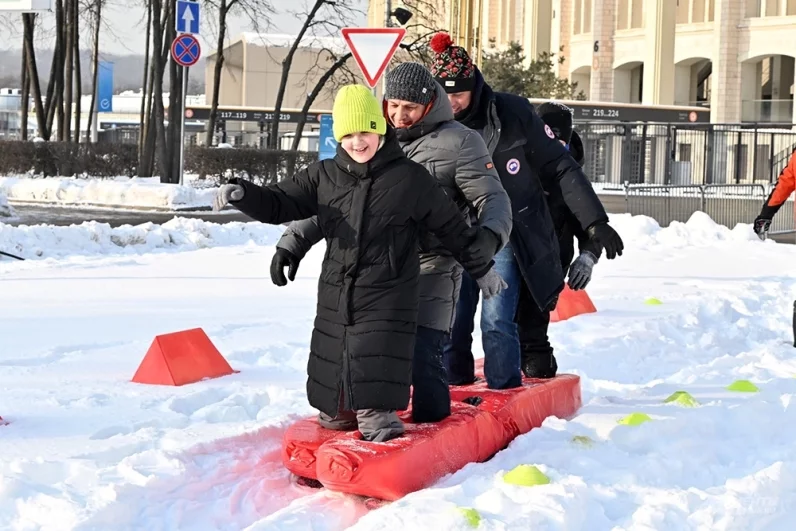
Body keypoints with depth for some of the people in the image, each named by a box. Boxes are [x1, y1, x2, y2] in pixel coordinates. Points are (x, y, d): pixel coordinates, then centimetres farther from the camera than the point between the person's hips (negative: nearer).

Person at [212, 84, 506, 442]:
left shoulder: (411, 179, -5)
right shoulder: (323, 177, 3)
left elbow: (451, 226, 3)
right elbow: (278, 204, 6)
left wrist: (481, 268, 9)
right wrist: (241, 194, -15)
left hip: (387, 295, -4)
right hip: (335, 292, 4)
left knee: (378, 357, -9)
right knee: (331, 357, 11)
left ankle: (377, 413, 6)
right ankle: (335, 411, 30)